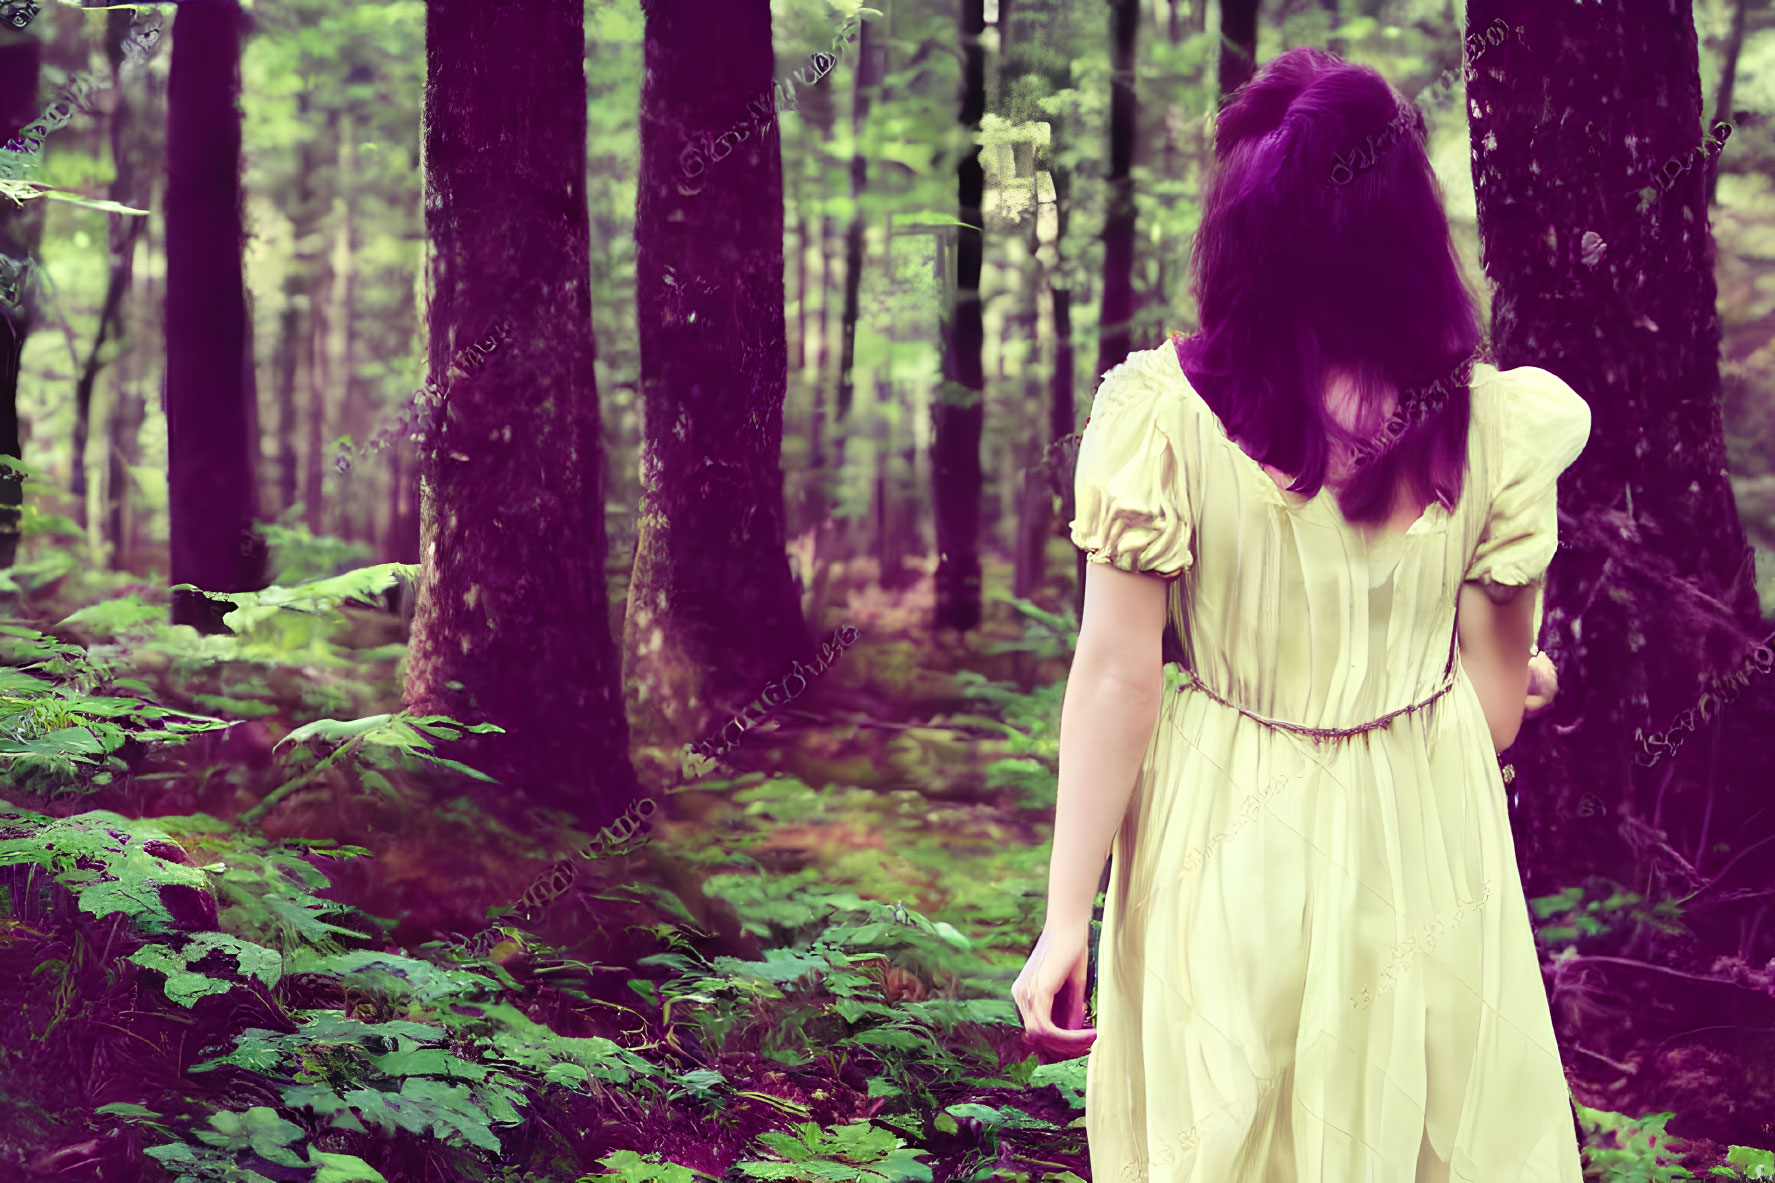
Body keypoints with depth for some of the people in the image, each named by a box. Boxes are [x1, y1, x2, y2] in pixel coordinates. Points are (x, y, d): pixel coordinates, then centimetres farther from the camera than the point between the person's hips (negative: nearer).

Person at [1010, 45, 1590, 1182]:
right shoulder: (1494, 426, -11)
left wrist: (1067, 915, -7)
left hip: (1220, 852, -1)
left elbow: (1115, 677, -14)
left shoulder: (1162, 414, -16)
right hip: (1422, 850, 1)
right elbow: (1499, 697, -2)